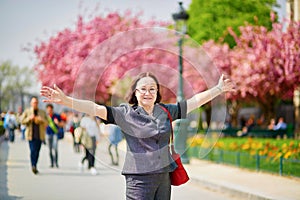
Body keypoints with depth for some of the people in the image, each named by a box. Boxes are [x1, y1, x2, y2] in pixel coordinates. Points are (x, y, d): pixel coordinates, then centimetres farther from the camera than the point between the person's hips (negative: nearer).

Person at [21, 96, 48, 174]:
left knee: (37, 151, 3)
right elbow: (22, 121, 3)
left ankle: (34, 166, 14)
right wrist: (29, 118, -14)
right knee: (33, 150, -13)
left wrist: (41, 120, -12)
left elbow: (46, 122, 9)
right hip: (31, 135, -2)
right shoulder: (27, 111, 8)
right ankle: (33, 166, -17)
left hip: (40, 135, 2)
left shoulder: (42, 112, 11)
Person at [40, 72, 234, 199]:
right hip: (139, 178, -5)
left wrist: (219, 89, 19)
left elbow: (194, 101, 16)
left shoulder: (166, 111, 9)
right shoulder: (126, 113, -5)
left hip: (164, 176, 5)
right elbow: (96, 108, -15)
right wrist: (65, 100, -27)